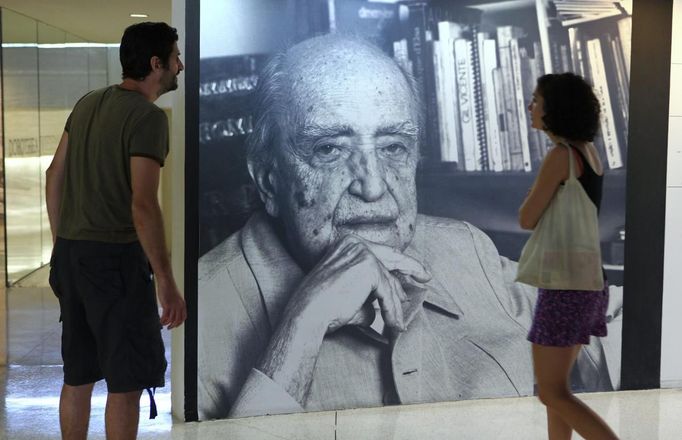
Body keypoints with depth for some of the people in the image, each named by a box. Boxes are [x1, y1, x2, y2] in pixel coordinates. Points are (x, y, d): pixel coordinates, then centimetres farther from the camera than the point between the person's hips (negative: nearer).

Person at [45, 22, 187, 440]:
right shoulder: (148, 116, -14)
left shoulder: (88, 103, 10)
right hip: (115, 257, -8)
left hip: (70, 253, 8)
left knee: (78, 373, 16)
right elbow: (143, 205, -21)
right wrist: (167, 283, -18)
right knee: (127, 379, 0)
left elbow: (55, 175, 15)